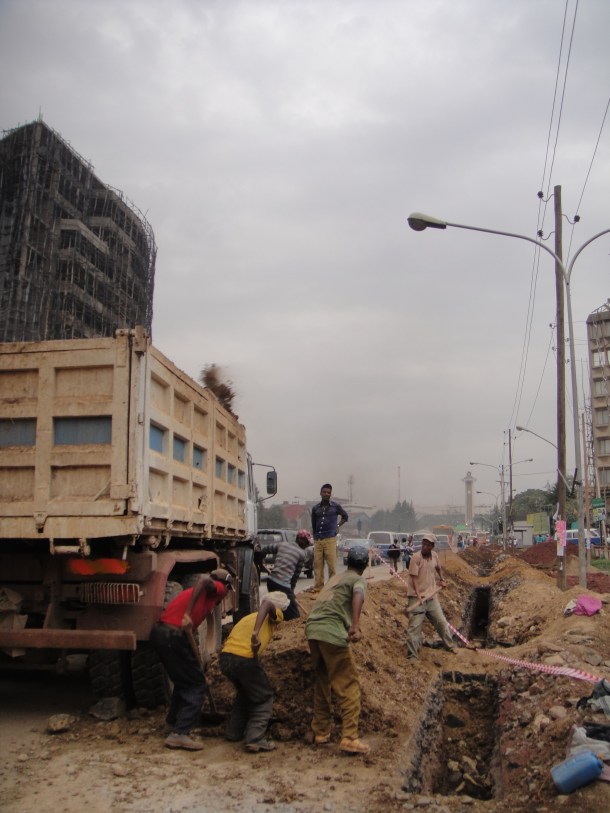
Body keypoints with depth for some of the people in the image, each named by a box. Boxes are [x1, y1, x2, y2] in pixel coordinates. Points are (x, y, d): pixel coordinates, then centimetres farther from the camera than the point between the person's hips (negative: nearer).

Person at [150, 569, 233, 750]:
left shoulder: (204, 593, 28)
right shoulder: (217, 588, 6)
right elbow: (204, 579, -20)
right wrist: (188, 613, -25)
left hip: (158, 632, 8)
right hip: (174, 635, -8)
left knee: (184, 682, 26)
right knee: (197, 686, 2)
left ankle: (174, 723, 36)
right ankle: (180, 733, -3)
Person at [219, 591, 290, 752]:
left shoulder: (248, 617, 30)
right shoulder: (275, 615, 10)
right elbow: (267, 604, -14)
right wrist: (256, 632, -26)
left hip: (225, 657, 7)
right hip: (245, 659, -7)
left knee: (245, 693, 32)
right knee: (264, 698, 13)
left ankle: (233, 732, 32)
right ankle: (255, 739, 2)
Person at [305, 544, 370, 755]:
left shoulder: (334, 578, 27)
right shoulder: (359, 580, 6)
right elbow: (358, 595, -17)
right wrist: (355, 626, -27)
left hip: (312, 629, 7)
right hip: (332, 632, -7)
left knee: (321, 683, 19)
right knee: (348, 685, -1)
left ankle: (321, 732, 25)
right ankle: (349, 738, -6)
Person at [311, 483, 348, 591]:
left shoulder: (335, 506, 4)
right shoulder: (315, 508, 9)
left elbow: (345, 516, 20)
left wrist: (338, 526, 9)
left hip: (330, 539, -3)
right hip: (317, 541, 3)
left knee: (332, 565, -4)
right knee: (317, 565, 2)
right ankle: (318, 587, 8)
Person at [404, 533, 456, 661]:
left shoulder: (434, 556, 4)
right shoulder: (416, 557, -15)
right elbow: (413, 578, -17)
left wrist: (441, 579, 15)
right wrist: (418, 595, -24)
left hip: (431, 596, 6)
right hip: (417, 597, -6)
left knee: (441, 621, 17)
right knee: (414, 626, -6)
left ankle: (449, 645, 37)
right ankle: (412, 655, 1)